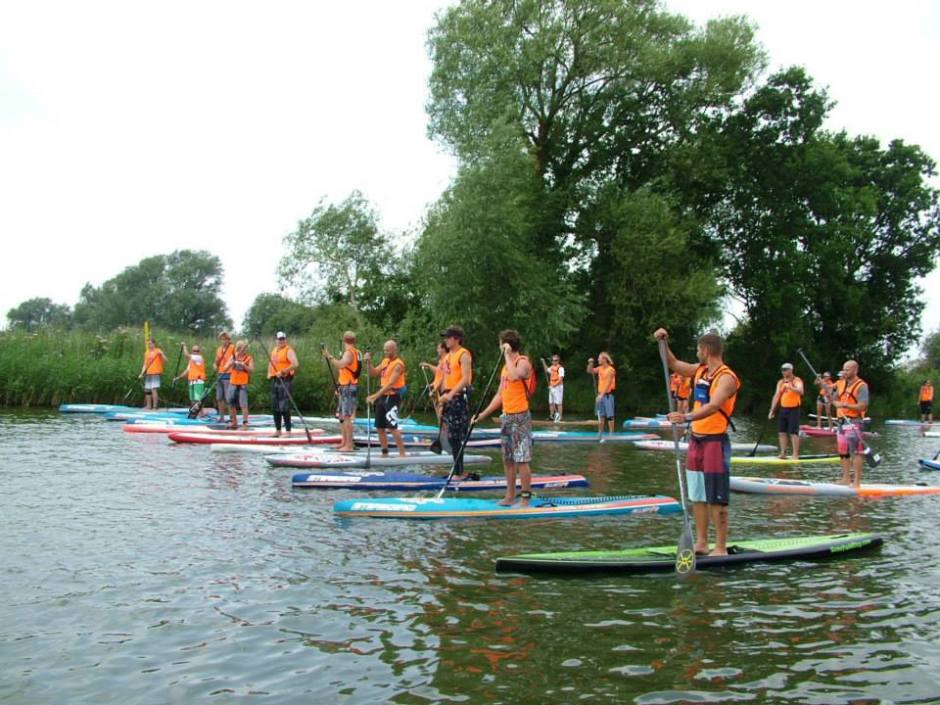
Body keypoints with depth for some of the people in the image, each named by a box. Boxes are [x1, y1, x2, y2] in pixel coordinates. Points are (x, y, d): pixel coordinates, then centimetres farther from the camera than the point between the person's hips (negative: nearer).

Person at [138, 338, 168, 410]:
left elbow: (165, 361, -11)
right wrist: (142, 373, 6)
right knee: (147, 390, 7)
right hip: (148, 374, 7)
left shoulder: (158, 351, -2)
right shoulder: (147, 353, 15)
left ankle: (155, 406, -12)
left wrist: (161, 354, -26)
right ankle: (148, 405, 16)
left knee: (154, 389, -13)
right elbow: (145, 365, 16)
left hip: (156, 373, -7)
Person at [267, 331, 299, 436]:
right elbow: (271, 363, 32)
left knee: (284, 407, -12)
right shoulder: (274, 351, 17)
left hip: (285, 380, -9)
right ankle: (278, 430, 19)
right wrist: (269, 373, 14)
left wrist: (283, 371, -28)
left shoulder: (288, 350, -8)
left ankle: (288, 431, -9)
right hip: (275, 380, 9)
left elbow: (295, 364, -22)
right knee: (275, 407, 11)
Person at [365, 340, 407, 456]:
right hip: (382, 397, 9)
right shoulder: (385, 361, 12)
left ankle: (402, 454, -11)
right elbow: (373, 373, 15)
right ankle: (384, 453, 21)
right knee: (380, 427, 11)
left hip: (392, 397, -9)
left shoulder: (398, 364, -15)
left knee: (392, 427, -15)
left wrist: (375, 396, -28)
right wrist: (368, 362, -4)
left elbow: (390, 384, -23)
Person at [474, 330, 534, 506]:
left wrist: (507, 355, -22)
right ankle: (510, 496, 18)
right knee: (508, 459, 11)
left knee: (522, 460, -6)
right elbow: (500, 394, 19)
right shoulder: (506, 366, 16)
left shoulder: (523, 362, -10)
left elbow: (515, 376, -34)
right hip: (506, 417, 9)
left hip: (520, 418, -9)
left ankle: (525, 498, 0)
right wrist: (483, 414, 15)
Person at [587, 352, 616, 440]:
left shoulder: (610, 370, -14)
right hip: (600, 394, 7)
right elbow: (590, 371, 17)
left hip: (608, 395, -7)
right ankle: (600, 434, 17)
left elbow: (608, 384, -18)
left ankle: (611, 434, 2)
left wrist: (601, 395, -22)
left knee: (609, 416, -3)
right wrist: (590, 363, -1)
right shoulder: (600, 368, 8)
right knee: (600, 415, 11)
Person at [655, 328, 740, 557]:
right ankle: (701, 543, 21)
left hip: (715, 442, -8)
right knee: (697, 496, 12)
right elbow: (674, 364, 26)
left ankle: (720, 548, 3)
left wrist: (687, 417, -43)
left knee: (716, 499, -3)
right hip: (696, 440, 8)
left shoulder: (726, 377, -15)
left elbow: (713, 406, -30)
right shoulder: (700, 371, 11)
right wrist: (664, 344, 13)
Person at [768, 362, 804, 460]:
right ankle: (783, 453, 16)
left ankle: (795, 455, -5)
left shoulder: (797, 381, -7)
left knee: (793, 432, -8)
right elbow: (776, 396, 9)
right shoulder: (781, 382, 11)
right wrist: (772, 410, 4)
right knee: (781, 432, 7)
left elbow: (800, 392, -26)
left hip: (793, 409, -6)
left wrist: (790, 387, -41)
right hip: (783, 409, 6)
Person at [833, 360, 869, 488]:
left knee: (856, 451, -8)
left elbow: (862, 406, -17)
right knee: (843, 452, 12)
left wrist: (845, 405, -23)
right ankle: (846, 478, 20)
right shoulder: (841, 384, 12)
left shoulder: (861, 386, -9)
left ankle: (857, 481, -7)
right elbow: (835, 400, 16)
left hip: (854, 422, -8)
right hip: (841, 421, 8)